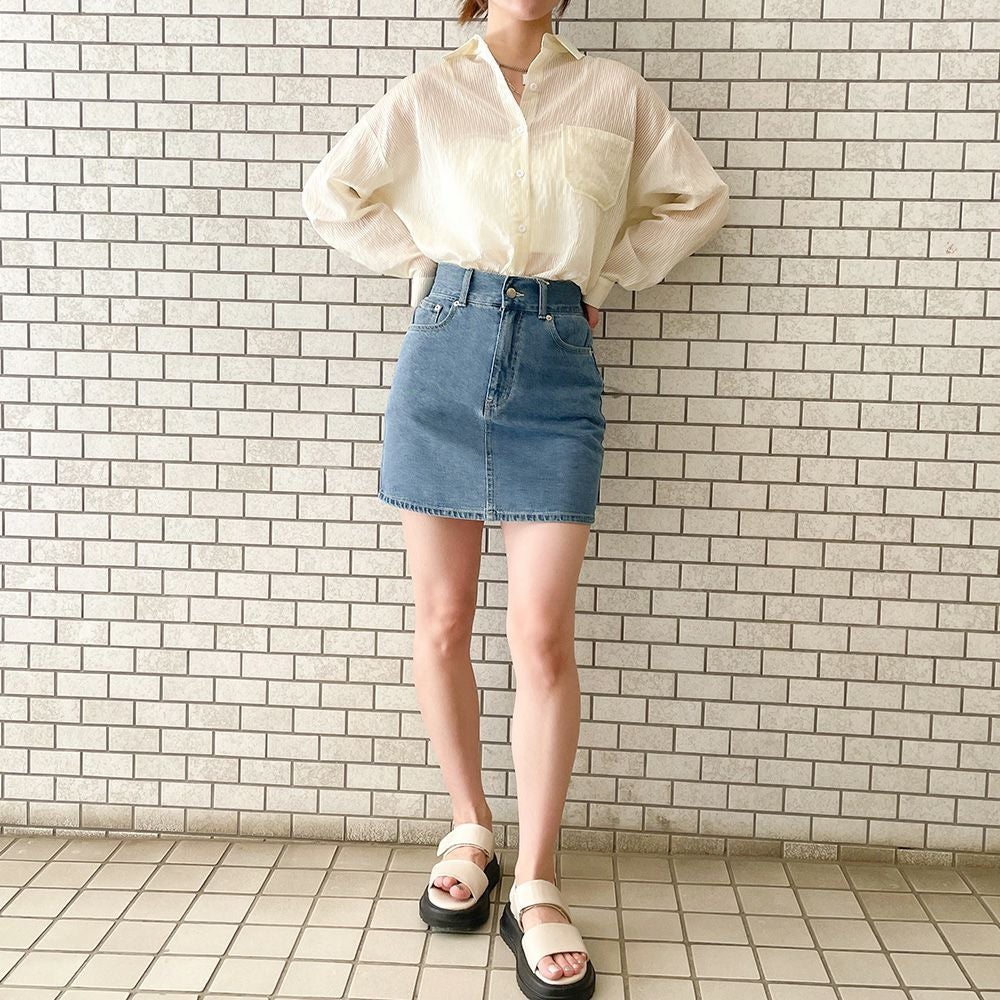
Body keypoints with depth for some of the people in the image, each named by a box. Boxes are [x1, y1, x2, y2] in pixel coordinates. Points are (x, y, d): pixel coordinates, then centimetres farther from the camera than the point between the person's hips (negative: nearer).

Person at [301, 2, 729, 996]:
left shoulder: (615, 92, 10)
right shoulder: (428, 95, 9)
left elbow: (695, 199, 19)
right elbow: (333, 194, 18)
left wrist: (603, 279, 9)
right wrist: (425, 265, 7)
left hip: (556, 365, -1)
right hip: (445, 356, 1)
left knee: (542, 636, -7)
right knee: (442, 623, 4)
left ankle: (535, 887, 4)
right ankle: (469, 834, 23)